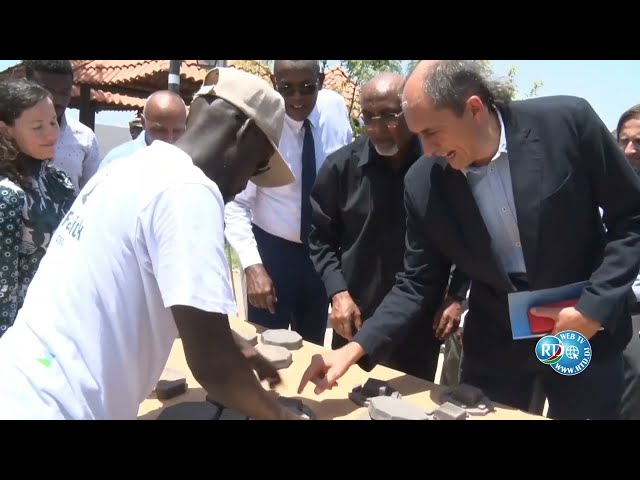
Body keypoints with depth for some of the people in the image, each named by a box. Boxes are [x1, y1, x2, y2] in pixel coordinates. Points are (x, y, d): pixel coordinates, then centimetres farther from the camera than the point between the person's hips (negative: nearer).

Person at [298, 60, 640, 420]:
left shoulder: (568, 121, -18)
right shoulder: (424, 183, -13)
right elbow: (417, 282, -5)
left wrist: (594, 307, -18)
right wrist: (355, 349, -15)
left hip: (587, 330, -1)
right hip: (496, 342, 1)